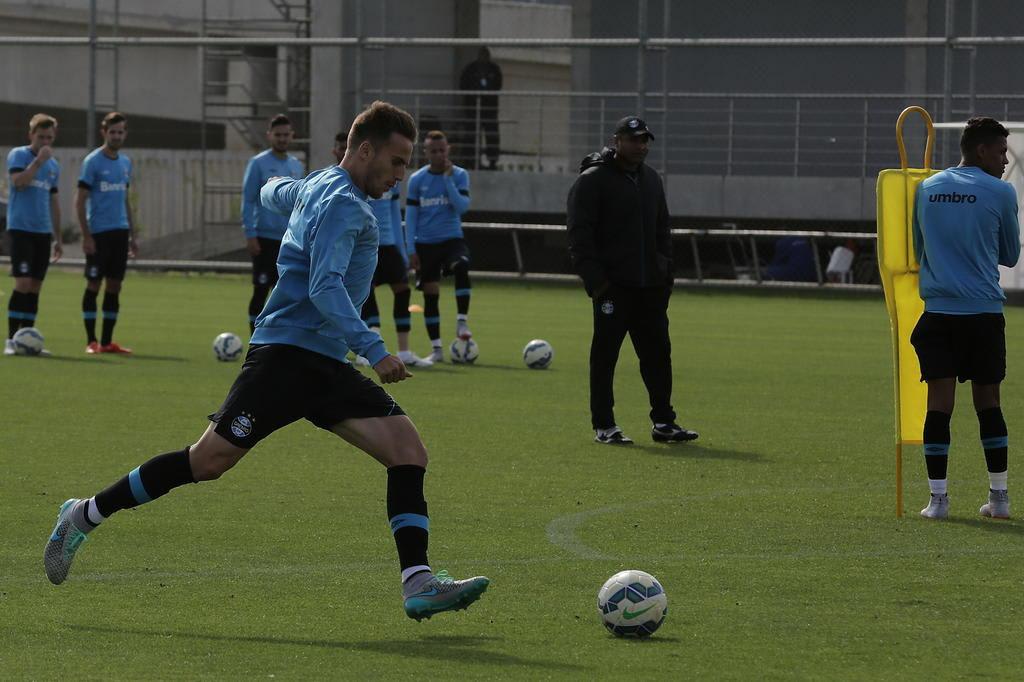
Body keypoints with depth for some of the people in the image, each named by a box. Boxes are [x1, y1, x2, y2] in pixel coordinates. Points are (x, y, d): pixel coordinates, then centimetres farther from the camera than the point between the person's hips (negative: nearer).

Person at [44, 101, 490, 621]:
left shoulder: (314, 188, 18)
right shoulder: (343, 203, -12)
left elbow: (272, 193, 40)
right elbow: (324, 287, -24)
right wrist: (374, 351, -29)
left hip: (325, 365, 10)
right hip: (285, 356, -10)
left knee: (409, 451, -6)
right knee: (208, 460, -7)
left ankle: (419, 584, -14)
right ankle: (85, 515, 10)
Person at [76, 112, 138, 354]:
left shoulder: (125, 162, 13)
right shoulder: (92, 162, -7)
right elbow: (80, 201, -9)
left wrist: (132, 235, 16)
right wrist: (86, 236, -15)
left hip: (120, 232, 6)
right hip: (98, 233, -6)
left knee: (115, 286, 5)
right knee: (94, 284, -3)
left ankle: (107, 341, 10)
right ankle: (91, 341, 2)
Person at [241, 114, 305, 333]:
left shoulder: (297, 166, 11)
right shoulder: (258, 163, -4)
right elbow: (248, 200, -7)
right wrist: (250, 235, -13)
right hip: (265, 239, -5)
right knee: (261, 291, -4)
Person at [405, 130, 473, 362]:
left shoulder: (459, 175, 0)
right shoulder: (416, 180, 2)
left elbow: (462, 207, -13)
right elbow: (410, 216, 3)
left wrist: (448, 179, -16)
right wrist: (411, 250, -4)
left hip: (452, 239, -1)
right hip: (425, 243, 2)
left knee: (461, 267, -33)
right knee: (430, 294, 2)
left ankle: (462, 321, -24)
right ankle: (436, 348, 10)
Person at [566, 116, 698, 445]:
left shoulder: (651, 179, 16)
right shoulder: (592, 180, -6)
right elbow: (580, 234, -10)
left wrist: (665, 273, 14)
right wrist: (594, 279, -17)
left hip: (650, 285, 6)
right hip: (613, 284, -6)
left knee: (658, 353, 6)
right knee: (605, 354, -2)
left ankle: (663, 423, 12)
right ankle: (603, 426, 4)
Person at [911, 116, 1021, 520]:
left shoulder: (926, 189, 10)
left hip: (937, 311, 2)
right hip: (984, 312, -2)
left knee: (939, 402, 1)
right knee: (988, 402, 8)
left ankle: (937, 497, -3)